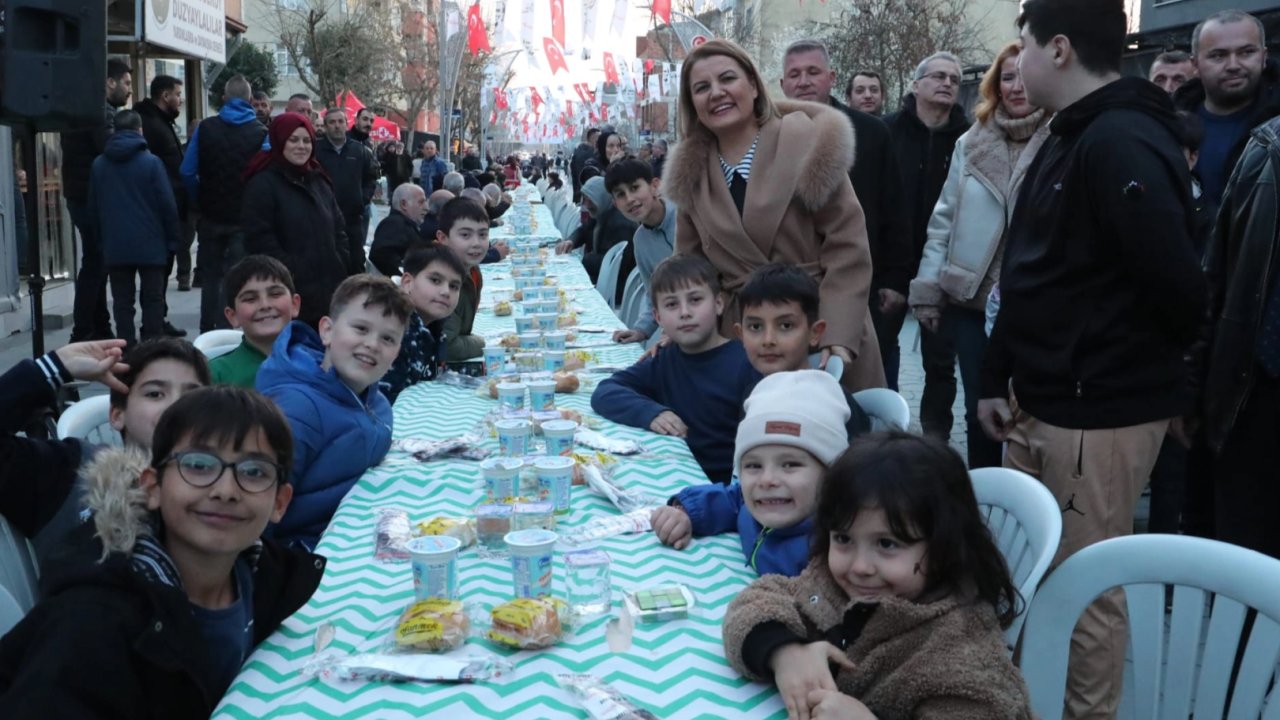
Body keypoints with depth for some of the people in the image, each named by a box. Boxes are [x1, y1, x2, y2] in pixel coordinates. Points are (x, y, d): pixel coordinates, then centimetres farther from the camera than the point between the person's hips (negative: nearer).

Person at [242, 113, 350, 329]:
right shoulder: (262, 184, -6)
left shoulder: (319, 180, 18)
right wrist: (290, 273, -16)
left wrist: (340, 268, 8)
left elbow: (338, 230, 21)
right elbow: (259, 241, -14)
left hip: (327, 290, 7)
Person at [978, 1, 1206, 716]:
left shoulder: (1122, 142, -18)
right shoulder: (1069, 140, 15)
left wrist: (1147, 366, -4)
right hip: (1042, 403, 10)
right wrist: (998, 378, 13)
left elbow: (1178, 284, -23)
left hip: (1098, 411, -9)